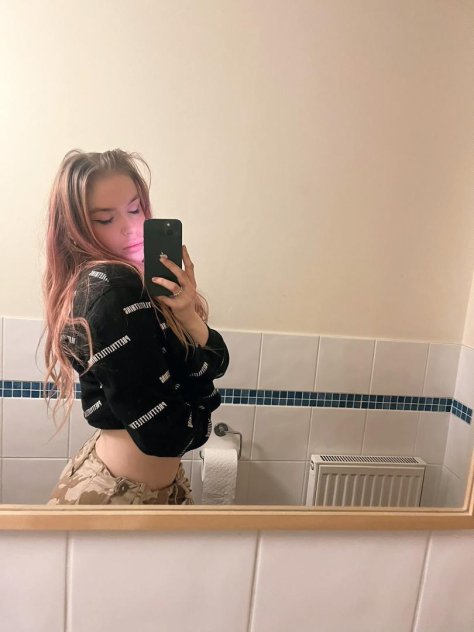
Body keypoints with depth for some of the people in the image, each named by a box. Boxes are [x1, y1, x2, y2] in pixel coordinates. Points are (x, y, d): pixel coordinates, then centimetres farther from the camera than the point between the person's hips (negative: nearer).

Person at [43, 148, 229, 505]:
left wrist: (187, 316, -22)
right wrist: (199, 404, -7)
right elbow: (164, 433, -27)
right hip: (122, 493, -8)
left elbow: (216, 362, -3)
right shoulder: (110, 289, -26)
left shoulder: (142, 278, 0)